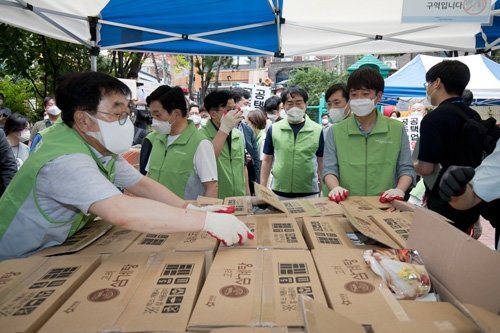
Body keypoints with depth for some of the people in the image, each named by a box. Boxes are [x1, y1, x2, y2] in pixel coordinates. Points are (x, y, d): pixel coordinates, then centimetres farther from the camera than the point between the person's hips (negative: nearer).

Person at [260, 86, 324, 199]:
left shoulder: (317, 130, -2)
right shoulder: (273, 129, 0)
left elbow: (321, 162, 5)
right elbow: (267, 160, 6)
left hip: (309, 193, 0)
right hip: (278, 193, 1)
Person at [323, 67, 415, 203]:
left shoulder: (397, 129, 10)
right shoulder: (335, 132, 9)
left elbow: (406, 169, 10)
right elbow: (330, 169, 4)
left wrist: (400, 189, -9)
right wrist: (335, 187, -16)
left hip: (385, 204, 1)